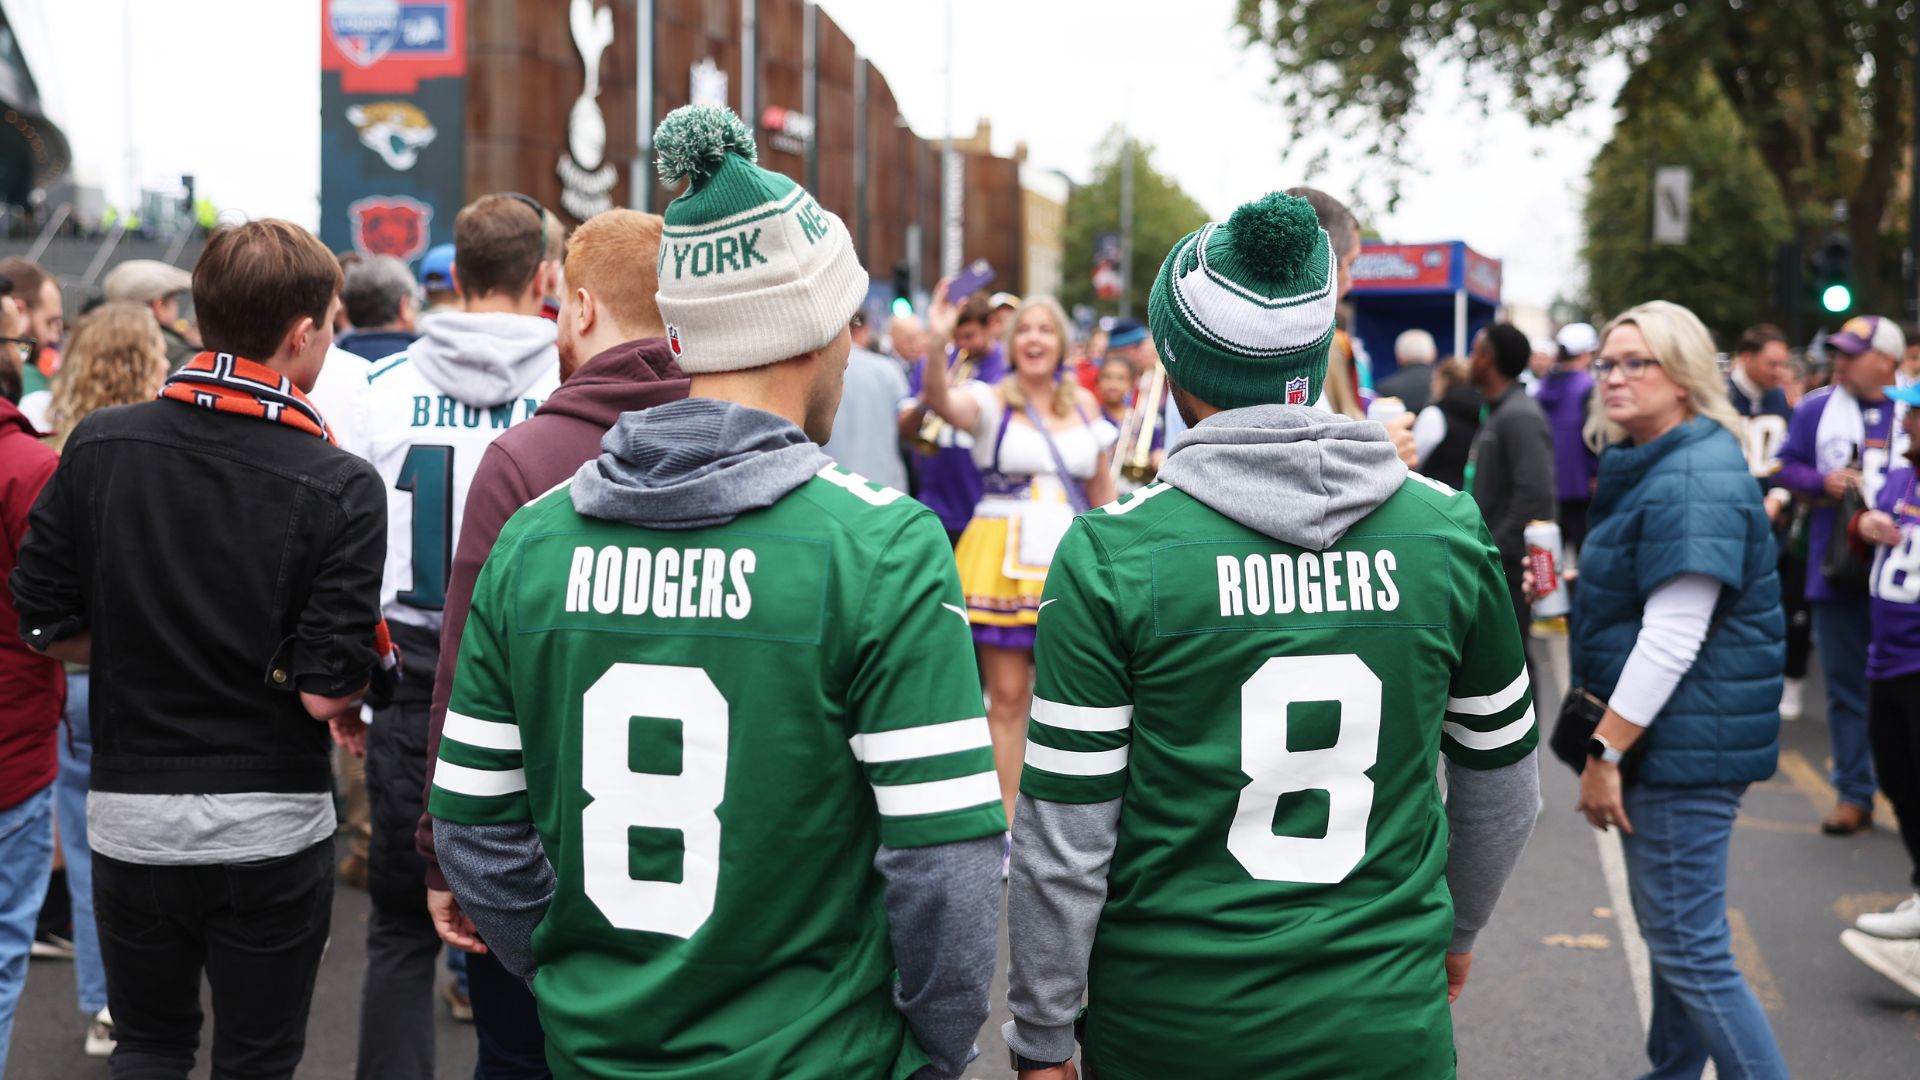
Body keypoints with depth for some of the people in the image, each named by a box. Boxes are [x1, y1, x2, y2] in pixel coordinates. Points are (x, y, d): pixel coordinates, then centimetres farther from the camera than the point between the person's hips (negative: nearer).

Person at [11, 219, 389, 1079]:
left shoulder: (98, 445, -5)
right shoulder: (339, 486, -15)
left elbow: (50, 628, -1)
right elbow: (327, 692, -18)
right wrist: (364, 665, 4)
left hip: (131, 813, 3)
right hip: (271, 821, -3)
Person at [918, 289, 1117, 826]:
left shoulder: (1084, 404, 11)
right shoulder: (992, 400, -1)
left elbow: (1102, 491, 17)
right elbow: (940, 401, -24)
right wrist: (936, 345, -41)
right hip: (1002, 560, -3)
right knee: (1007, 696, -1)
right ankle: (1005, 820, 7)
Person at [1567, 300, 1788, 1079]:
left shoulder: (1695, 481, -20)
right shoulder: (1648, 466, 14)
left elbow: (1672, 640, -25)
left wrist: (1603, 752, -22)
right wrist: (1602, 739, 21)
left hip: (1684, 745, -11)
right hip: (1664, 744, 11)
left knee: (1690, 951, -6)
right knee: (1672, 934, 21)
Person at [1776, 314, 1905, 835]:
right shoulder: (1816, 408, 4)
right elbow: (1785, 466, 8)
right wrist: (1822, 482, -11)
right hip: (1837, 571, 2)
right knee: (1846, 687, 9)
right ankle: (1854, 794, 18)